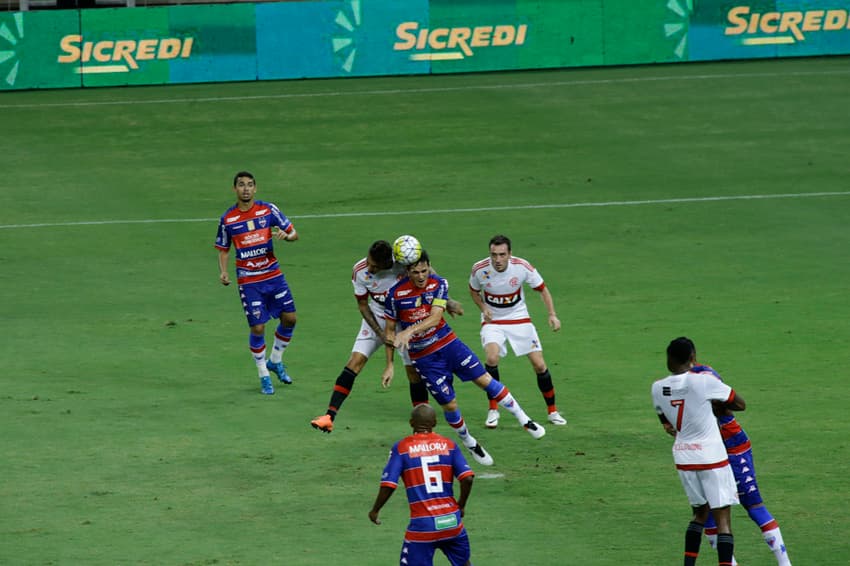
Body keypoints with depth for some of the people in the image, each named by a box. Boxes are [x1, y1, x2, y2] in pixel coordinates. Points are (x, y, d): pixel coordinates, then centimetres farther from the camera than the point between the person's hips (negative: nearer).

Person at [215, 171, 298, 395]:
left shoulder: (268, 210, -2)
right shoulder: (227, 218, -3)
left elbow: (293, 233, 2)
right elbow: (223, 249, 8)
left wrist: (285, 235, -21)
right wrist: (223, 272, -9)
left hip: (273, 274, 2)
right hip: (249, 281, -2)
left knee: (289, 318, 0)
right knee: (257, 328, -5)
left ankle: (275, 361, 26)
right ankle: (264, 376, 13)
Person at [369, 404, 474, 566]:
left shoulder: (401, 448, -2)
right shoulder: (448, 445, 4)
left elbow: (388, 485, -9)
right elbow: (467, 478, -4)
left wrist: (374, 510, 7)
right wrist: (461, 506, 12)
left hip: (422, 525, -3)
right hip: (452, 522, 3)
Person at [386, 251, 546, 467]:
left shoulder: (439, 284, -11)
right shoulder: (395, 294, -15)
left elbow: (434, 318, -22)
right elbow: (390, 330, -4)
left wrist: (409, 331, -39)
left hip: (448, 343, 2)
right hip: (424, 357, -2)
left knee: (484, 379, -1)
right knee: (449, 404, 1)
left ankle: (524, 421, 12)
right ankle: (469, 444, 25)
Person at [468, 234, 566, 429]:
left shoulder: (523, 267, -18)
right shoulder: (480, 269, -16)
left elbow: (542, 289, -3)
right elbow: (473, 291, 6)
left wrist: (552, 315, -14)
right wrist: (483, 307, -12)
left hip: (519, 319, 1)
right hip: (492, 321, -1)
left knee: (539, 365, -5)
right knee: (491, 358, -27)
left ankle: (552, 411, 16)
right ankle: (493, 410, -11)